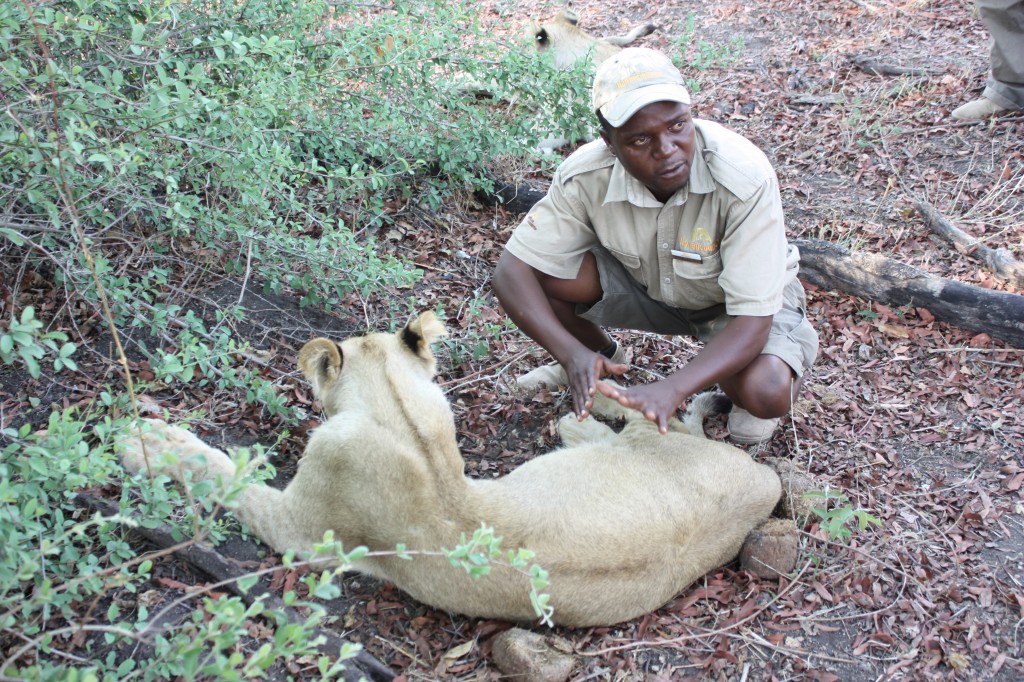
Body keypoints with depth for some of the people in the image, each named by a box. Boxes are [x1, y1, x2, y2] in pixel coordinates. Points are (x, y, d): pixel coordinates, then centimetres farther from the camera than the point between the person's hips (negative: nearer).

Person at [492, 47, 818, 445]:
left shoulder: (745, 179, -36)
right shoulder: (585, 176, -27)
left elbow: (752, 319, -36)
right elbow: (512, 270, -23)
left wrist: (670, 391, -50)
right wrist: (572, 353, -39)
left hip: (740, 299, -3)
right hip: (646, 286, 3)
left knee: (767, 392, -34)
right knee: (541, 272, -21)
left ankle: (736, 394, 6)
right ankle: (603, 359, 11)